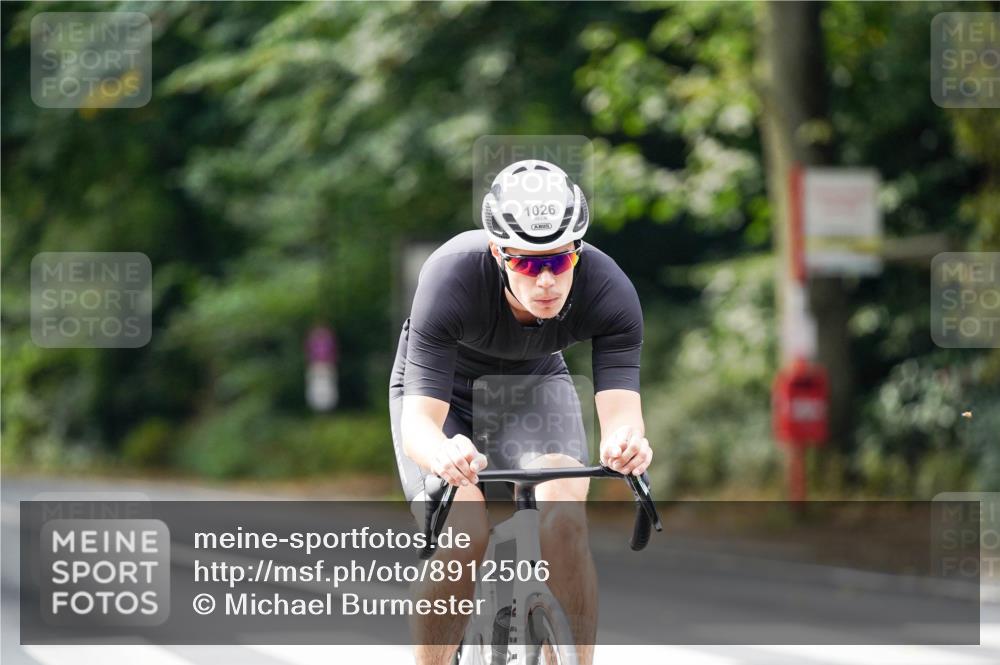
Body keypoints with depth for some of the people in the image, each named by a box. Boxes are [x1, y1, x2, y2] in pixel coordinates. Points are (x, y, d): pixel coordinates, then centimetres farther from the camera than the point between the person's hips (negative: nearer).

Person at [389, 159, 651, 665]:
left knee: (564, 517, -25)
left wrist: (626, 441, -62)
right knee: (463, 535, -24)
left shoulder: (610, 291, -32)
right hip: (444, 391, -2)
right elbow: (419, 420, -41)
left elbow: (621, 408, -37)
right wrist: (444, 457, -65)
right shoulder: (451, 277, -37)